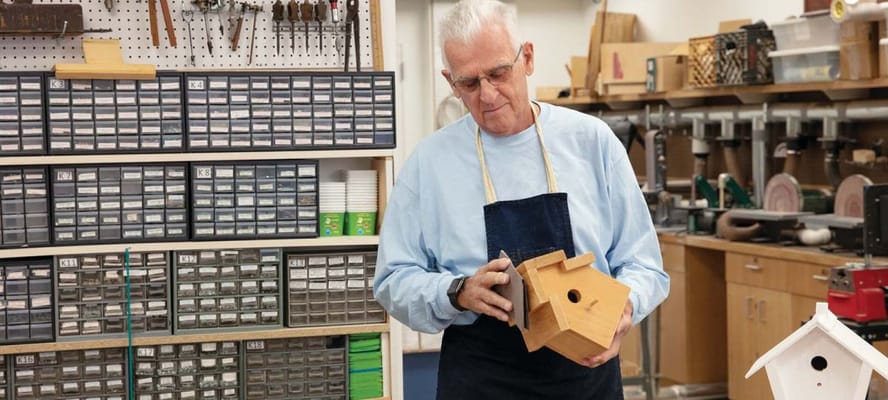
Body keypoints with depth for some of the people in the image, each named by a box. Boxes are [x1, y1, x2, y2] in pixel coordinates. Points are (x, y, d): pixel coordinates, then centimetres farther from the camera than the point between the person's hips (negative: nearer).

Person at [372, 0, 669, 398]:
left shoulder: (593, 141, -2)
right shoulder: (429, 161, -3)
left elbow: (642, 263, 2)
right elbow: (394, 281, -1)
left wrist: (624, 304, -20)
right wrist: (458, 293, -20)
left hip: (588, 366, 1)